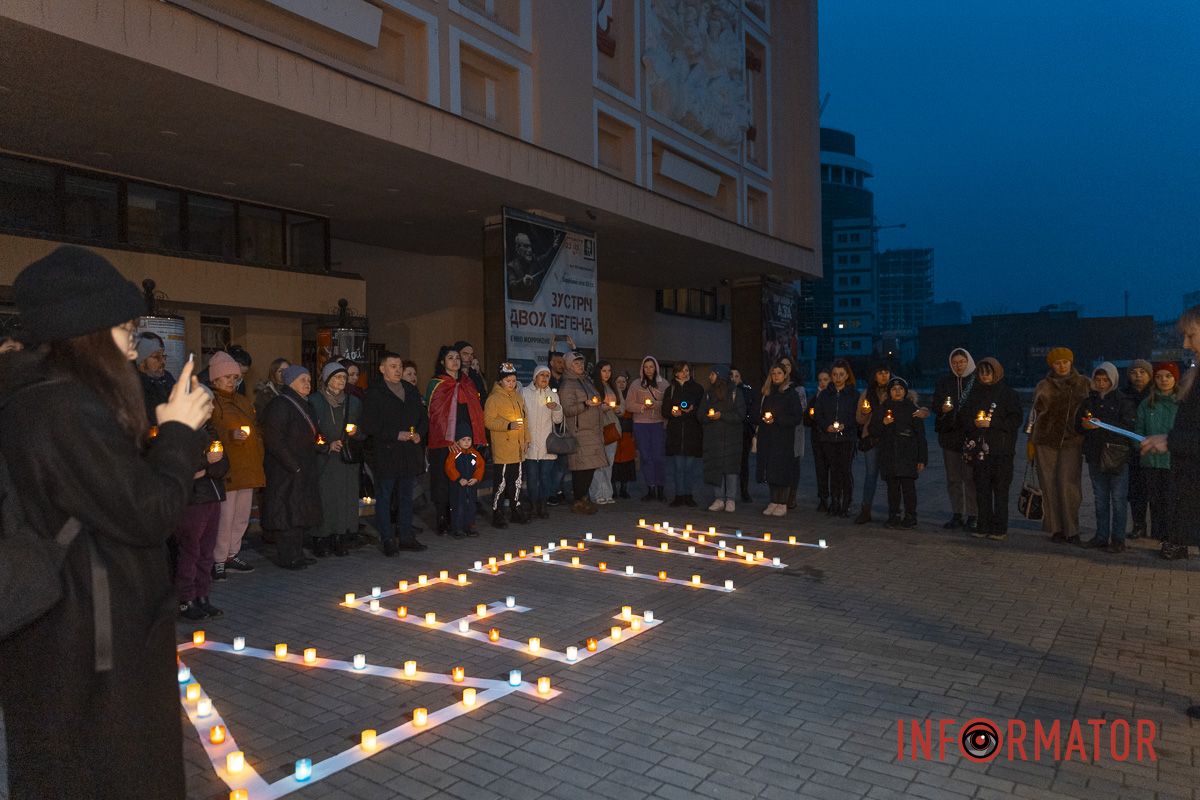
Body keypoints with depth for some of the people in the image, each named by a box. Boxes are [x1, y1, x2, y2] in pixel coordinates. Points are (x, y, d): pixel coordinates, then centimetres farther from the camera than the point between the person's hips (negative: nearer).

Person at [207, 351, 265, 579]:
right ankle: (218, 561, 5)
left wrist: (258, 461, 15)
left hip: (248, 469, 8)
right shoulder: (210, 401, -4)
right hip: (226, 469, -7)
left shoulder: (243, 401, 20)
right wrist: (231, 434, -26)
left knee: (242, 516, 12)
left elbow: (257, 430, 25)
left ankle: (232, 555, 24)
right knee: (225, 517, -6)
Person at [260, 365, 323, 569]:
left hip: (304, 471, 9)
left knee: (300, 513, 13)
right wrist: (294, 466, -20)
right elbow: (273, 440, -19)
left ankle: (297, 554, 21)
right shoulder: (280, 405, -13)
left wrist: (323, 444, 4)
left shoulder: (304, 405, 16)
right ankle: (287, 557, 4)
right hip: (286, 472, -9)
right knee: (287, 513, -4)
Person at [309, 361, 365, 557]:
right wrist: (327, 445, -11)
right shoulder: (314, 401, 2)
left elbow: (364, 434, 17)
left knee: (346, 500, 0)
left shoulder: (353, 402, 14)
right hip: (323, 460, -3)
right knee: (324, 499, -6)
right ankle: (321, 541, 2)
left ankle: (341, 540, 7)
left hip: (348, 460, 3)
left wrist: (356, 431, -4)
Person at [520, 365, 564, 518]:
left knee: (546, 476, 2)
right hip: (530, 443, -2)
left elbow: (558, 420, 8)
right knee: (532, 476, -1)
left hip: (547, 443, 2)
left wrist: (556, 408, -12)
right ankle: (534, 506, 9)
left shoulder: (553, 395, 11)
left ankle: (543, 506, 11)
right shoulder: (524, 393, 2)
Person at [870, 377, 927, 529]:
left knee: (908, 486, -6)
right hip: (889, 456, 3)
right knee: (892, 487, 5)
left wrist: (922, 459, -2)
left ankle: (910, 517, 3)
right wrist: (883, 423, -8)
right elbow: (873, 432, 13)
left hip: (908, 456, -3)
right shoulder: (882, 410, 13)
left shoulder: (912, 409, 5)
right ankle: (893, 517, 12)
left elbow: (920, 435, 3)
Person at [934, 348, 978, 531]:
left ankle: (972, 516, 1)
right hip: (949, 434, 4)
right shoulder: (944, 381, 12)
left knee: (970, 477, -6)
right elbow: (936, 403, 6)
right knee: (953, 478, 9)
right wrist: (942, 408, -16)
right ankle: (956, 515, 18)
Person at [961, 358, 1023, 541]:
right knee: (981, 488, 5)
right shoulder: (976, 393, 14)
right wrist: (974, 422, 2)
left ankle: (999, 528, 2)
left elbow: (1015, 420, -5)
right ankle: (983, 525, 12)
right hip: (979, 448, 4)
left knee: (1001, 488, -3)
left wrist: (991, 423, -13)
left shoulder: (1009, 393, 1)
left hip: (1001, 449, -4)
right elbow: (965, 416, 20)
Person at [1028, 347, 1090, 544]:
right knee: (1049, 485, 1)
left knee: (1069, 485, -8)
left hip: (1072, 441, -1)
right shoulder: (1043, 386, 8)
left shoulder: (1083, 384, 7)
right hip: (1045, 441, 1)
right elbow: (1034, 413, 12)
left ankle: (1071, 530, 2)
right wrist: (1031, 441, 9)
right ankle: (1056, 529, 10)